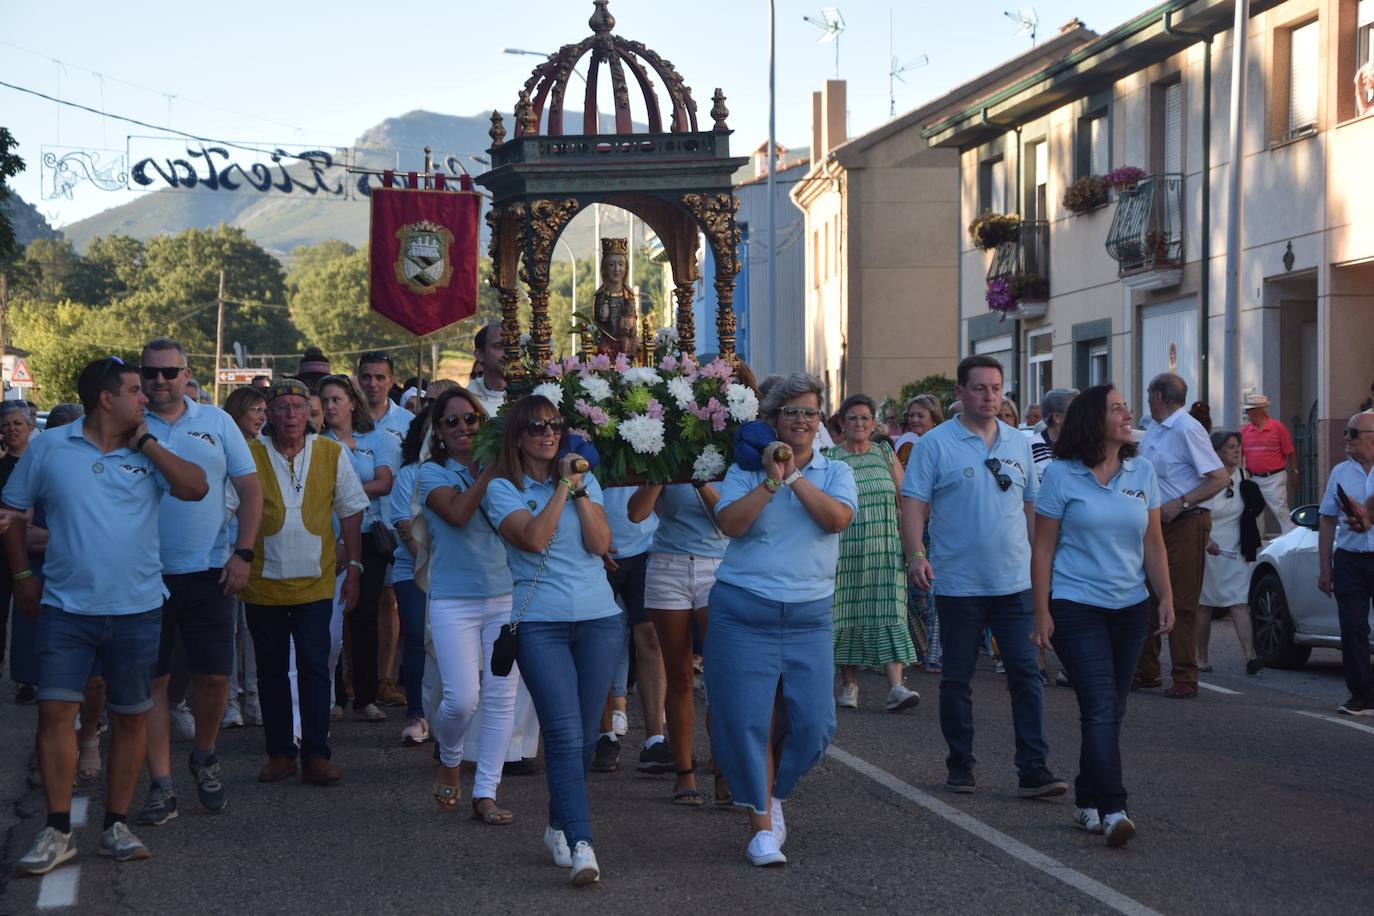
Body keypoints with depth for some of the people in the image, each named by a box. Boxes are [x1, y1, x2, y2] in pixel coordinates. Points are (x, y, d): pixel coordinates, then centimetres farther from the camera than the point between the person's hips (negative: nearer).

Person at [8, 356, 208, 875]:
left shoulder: (146, 454, 4)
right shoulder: (48, 449, 1)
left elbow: (195, 488, -11)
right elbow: (13, 511, 11)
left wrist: (145, 441, -8)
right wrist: (22, 574, 6)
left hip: (137, 609, 2)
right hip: (66, 608, -2)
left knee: (131, 716, 6)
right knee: (56, 710, -8)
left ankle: (116, 826, 18)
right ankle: (57, 833, -1)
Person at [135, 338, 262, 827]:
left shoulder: (216, 422, 5)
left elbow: (249, 490, 6)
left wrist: (242, 553, -3)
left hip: (208, 572, 1)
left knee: (213, 677, 2)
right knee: (151, 681, 2)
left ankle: (204, 757, 28)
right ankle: (161, 786, 8)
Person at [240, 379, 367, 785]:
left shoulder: (332, 454, 2)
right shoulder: (249, 455, -3)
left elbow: (351, 511, 10)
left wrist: (353, 565, 6)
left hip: (314, 583, 0)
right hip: (263, 584, 0)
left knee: (314, 668, -3)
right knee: (271, 671, 8)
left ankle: (316, 755, 1)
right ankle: (280, 753, 17)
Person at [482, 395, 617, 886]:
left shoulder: (584, 480, 12)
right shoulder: (503, 489, 1)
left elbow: (600, 543, 0)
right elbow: (534, 538, -16)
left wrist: (579, 489, -6)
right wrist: (562, 487, -11)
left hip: (599, 617, 4)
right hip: (541, 623, -4)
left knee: (586, 734, 7)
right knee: (565, 734, -14)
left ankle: (559, 824, 25)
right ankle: (580, 845, -20)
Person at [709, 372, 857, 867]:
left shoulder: (835, 472, 9)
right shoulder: (746, 470, 4)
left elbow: (838, 518, -11)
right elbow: (730, 523, -12)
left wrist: (794, 476, -13)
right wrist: (771, 480, -17)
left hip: (809, 617, 2)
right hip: (744, 612, -2)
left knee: (814, 724, -1)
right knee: (750, 722, -4)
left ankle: (771, 794, 26)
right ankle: (761, 823, 8)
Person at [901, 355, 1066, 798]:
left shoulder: (1018, 443, 10)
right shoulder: (935, 443, -3)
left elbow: (1031, 506, 18)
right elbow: (914, 503, -6)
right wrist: (916, 554, -19)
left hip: (1015, 581, 3)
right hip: (958, 583, -3)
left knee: (1027, 674, -2)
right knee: (957, 678, 6)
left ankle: (1033, 769, -1)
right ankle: (960, 765, 18)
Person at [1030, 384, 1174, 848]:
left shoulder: (1141, 472, 6)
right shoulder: (1061, 475, -6)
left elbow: (1153, 543, 10)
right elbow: (1043, 549, -4)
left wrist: (1166, 598, 2)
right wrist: (1041, 613, -8)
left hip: (1129, 607, 5)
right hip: (1076, 606, -5)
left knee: (1111, 710, 10)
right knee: (1100, 707, -14)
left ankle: (1087, 801, 22)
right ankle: (1112, 809, -18)